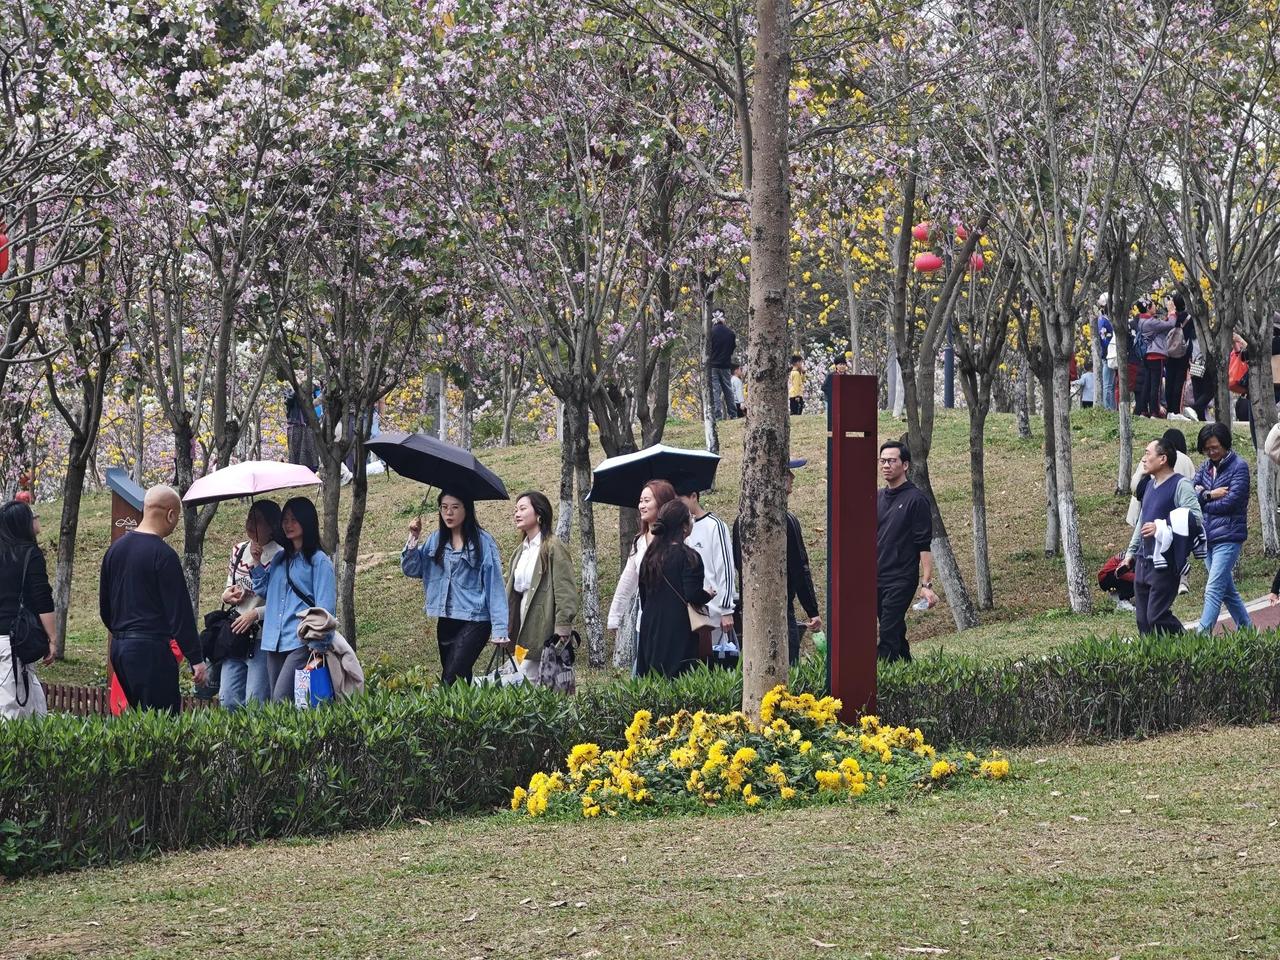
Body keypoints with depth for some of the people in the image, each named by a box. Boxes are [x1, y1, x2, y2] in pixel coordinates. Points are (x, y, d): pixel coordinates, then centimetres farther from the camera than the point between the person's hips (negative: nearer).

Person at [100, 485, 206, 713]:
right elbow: (180, 611, -13)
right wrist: (196, 658, -10)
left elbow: (104, 607, 20)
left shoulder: (116, 549, 12)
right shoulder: (163, 555, -13)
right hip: (150, 648, -9)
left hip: (119, 648, 9)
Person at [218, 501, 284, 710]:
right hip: (235, 635, 7)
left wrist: (255, 614, -16)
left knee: (254, 704, -8)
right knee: (228, 700, 4)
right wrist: (226, 595, 3)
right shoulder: (239, 550, 12)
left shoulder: (278, 556, -10)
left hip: (263, 639, -7)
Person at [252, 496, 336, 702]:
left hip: (301, 643, -7)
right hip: (275, 643, 7)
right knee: (275, 702, 6)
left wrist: (318, 646, -14)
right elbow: (263, 591, 21)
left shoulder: (319, 561, -3)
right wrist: (257, 563, 10)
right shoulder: (279, 559, 18)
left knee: (281, 700, -19)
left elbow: (325, 607, -7)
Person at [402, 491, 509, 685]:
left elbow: (495, 584, -6)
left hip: (474, 620, -6)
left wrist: (499, 629, -10)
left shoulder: (483, 541, -6)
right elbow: (411, 569, 10)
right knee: (460, 681, 11)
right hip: (446, 622, 6)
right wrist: (413, 540, -6)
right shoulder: (436, 540, 11)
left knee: (451, 678, -18)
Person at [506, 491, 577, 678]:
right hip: (523, 632, 7)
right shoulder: (520, 551, 17)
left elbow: (566, 592, -13)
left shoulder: (554, 547, -7)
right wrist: (506, 627, 12)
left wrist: (562, 630, -18)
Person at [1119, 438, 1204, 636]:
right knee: (1143, 620, 7)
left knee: (1157, 617, -12)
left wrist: (1162, 527, -31)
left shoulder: (1181, 485, -11)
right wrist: (1131, 553, 28)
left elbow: (1196, 517, -24)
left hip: (1164, 565, -9)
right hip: (1143, 562, 9)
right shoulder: (1150, 485, 18)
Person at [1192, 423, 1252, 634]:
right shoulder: (1206, 466, 12)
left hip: (1228, 537, -7)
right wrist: (1209, 495, -15)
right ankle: (1246, 629, 26)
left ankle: (1202, 636, -18)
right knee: (1227, 590, 15)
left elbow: (1230, 502, -15)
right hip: (1207, 536, 7)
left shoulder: (1238, 466, -7)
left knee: (1213, 591, -13)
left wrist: (1201, 499, -4)